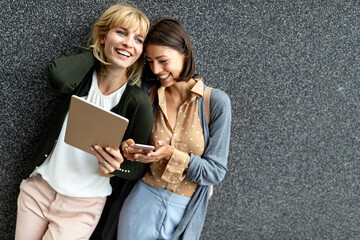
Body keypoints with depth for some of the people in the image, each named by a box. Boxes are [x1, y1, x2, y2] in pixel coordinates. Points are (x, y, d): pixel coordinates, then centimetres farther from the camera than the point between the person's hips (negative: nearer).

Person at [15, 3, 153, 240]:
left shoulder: (138, 102, -15)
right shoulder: (84, 76, -7)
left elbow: (138, 167, -8)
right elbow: (58, 75, -31)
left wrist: (114, 168, -30)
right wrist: (98, 51, -15)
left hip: (83, 205, -2)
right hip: (39, 187, 3)